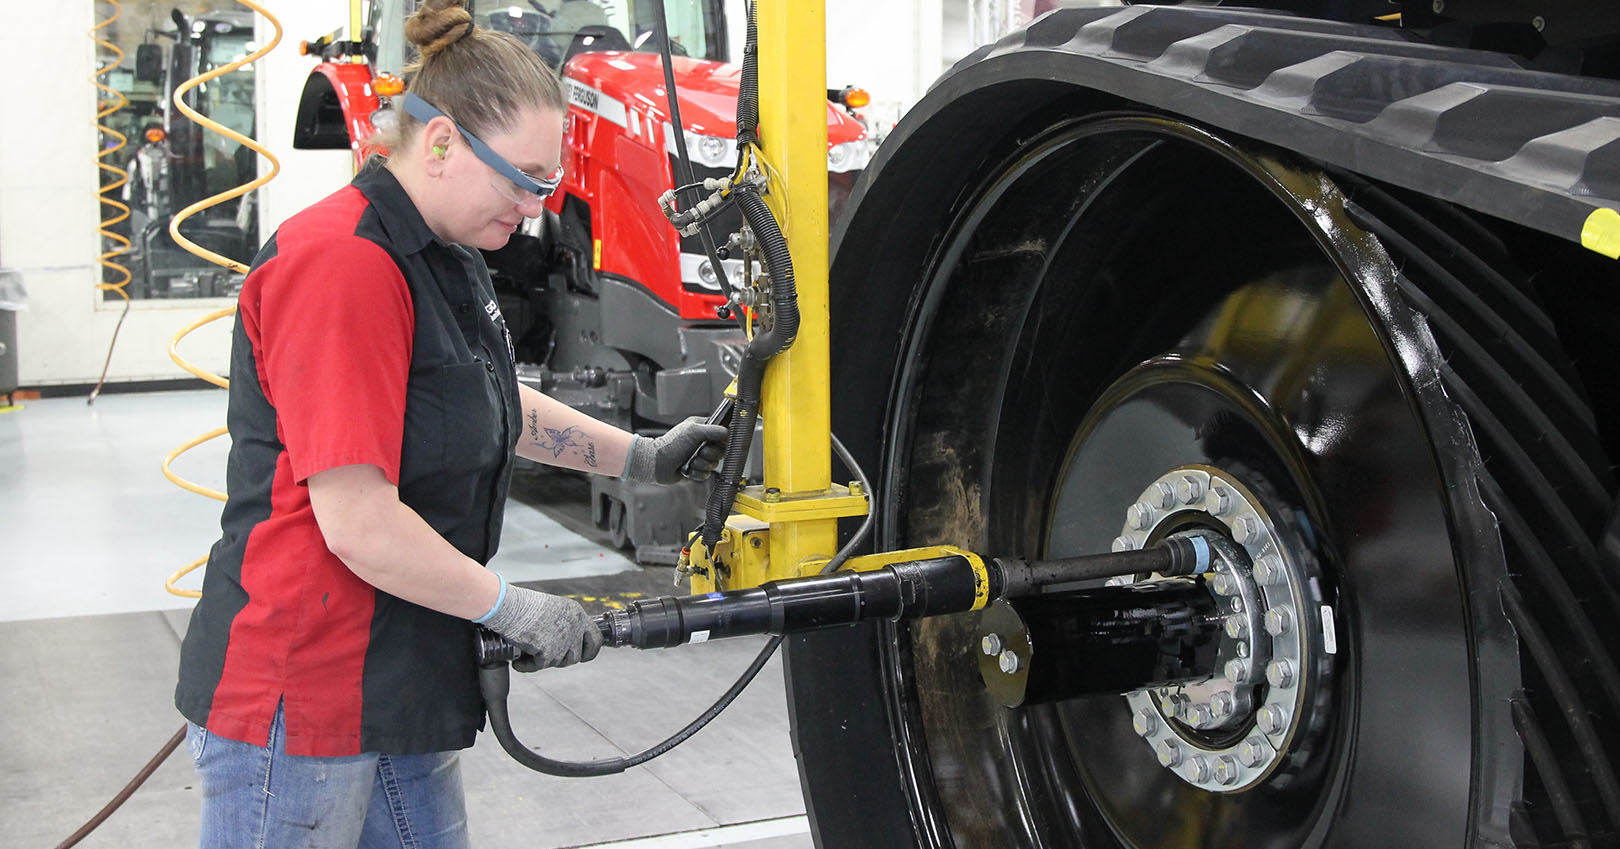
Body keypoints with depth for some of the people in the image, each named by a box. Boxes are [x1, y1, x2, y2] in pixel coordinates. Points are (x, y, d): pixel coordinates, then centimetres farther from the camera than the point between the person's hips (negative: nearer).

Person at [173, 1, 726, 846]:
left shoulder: (443, 260, 12)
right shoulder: (342, 265, -22)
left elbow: (494, 404, 29)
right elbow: (357, 523, -25)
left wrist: (642, 457, 21)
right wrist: (511, 609, -13)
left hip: (397, 688, 10)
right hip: (295, 703, -10)